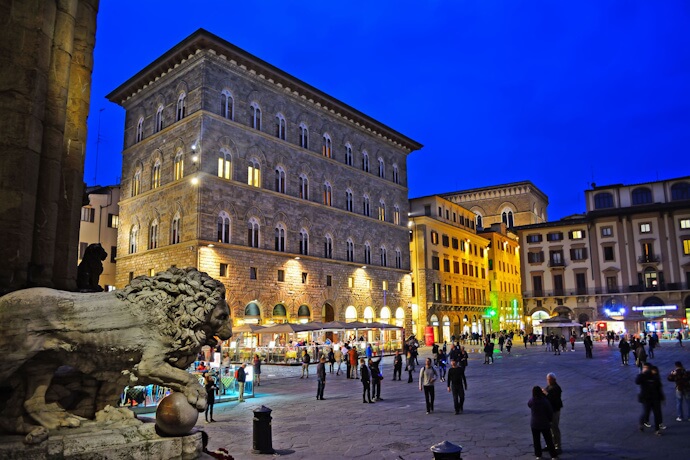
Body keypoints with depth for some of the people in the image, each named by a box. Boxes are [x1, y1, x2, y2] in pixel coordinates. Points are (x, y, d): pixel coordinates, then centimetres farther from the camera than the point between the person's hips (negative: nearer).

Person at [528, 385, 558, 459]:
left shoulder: (531, 402, -16)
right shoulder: (545, 401, -20)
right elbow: (550, 412, -11)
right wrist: (549, 420, 11)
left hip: (534, 424, 1)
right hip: (545, 424, -1)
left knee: (536, 440, 16)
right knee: (549, 440, 13)